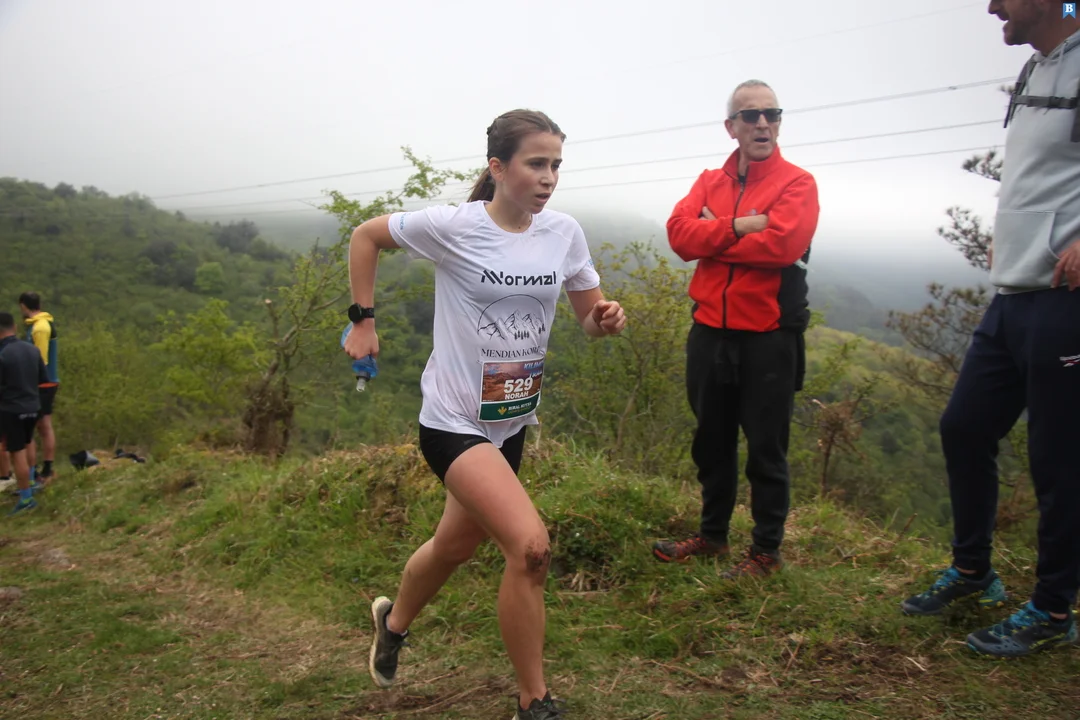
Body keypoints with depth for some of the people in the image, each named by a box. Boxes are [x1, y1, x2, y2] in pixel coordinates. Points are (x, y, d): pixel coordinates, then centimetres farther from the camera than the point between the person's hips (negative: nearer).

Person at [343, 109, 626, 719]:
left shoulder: (564, 233, -2)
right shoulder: (453, 226, -15)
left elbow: (592, 315, 6)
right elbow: (366, 236, -1)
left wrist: (605, 320, -17)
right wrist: (363, 320, -2)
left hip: (512, 421, 6)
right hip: (454, 420, -6)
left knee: (457, 544, 22)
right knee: (530, 546, -21)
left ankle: (394, 623, 54)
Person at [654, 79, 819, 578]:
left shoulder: (797, 183, -3)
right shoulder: (710, 182, 11)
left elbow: (781, 245, -20)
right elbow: (679, 232, -5)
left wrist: (713, 235, -9)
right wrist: (739, 226, -17)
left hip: (769, 336, -5)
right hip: (710, 331, 5)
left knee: (766, 450, 5)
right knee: (712, 443, 16)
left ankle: (767, 551, 20)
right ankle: (712, 535, 33)